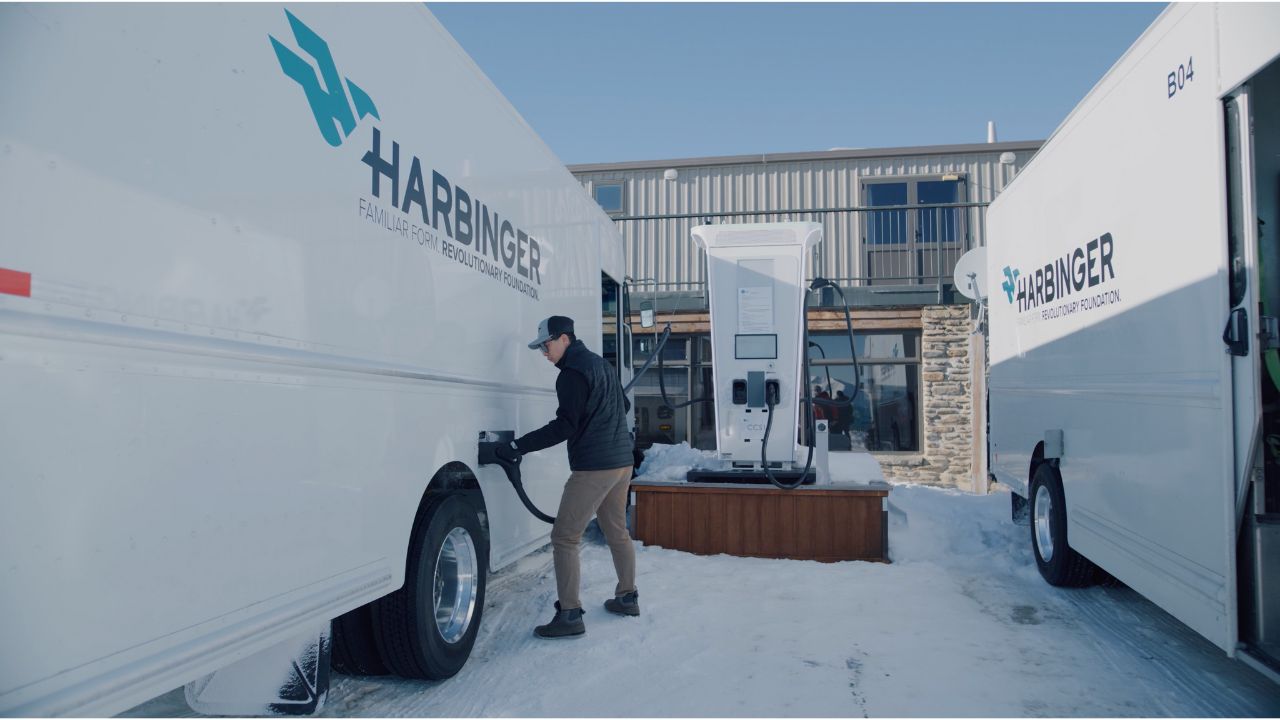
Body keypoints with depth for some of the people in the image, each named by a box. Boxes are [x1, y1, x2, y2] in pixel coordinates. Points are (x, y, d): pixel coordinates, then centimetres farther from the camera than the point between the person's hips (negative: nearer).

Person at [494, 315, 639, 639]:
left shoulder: (574, 372, -13)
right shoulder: (602, 364, 16)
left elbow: (565, 427, -18)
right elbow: (624, 405, 26)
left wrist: (518, 447, -17)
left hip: (593, 466, -10)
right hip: (622, 462, 10)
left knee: (564, 537, -6)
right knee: (617, 531, 19)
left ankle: (570, 615, -7)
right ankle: (627, 597, 29)